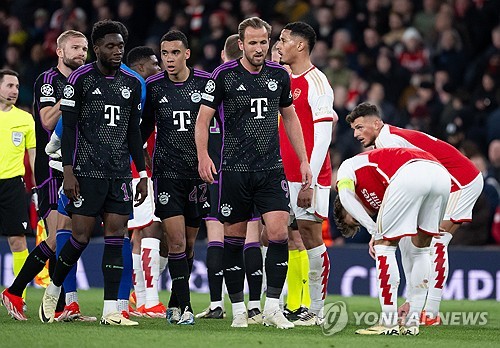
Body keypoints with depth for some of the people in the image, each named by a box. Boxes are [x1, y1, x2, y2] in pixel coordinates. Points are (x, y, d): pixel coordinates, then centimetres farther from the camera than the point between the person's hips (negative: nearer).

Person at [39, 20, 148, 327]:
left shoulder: (132, 83, 13)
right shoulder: (80, 79, -3)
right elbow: (68, 128, -4)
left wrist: (143, 174, 12)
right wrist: (68, 171, -11)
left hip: (120, 174, 4)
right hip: (87, 172, -4)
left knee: (116, 237, -2)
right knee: (81, 236, -6)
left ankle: (111, 311, -2)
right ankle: (53, 291, 18)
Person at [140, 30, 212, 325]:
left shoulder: (205, 83, -1)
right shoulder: (153, 87, 1)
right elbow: (145, 127, 15)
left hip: (198, 171, 1)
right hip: (167, 171, -1)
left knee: (189, 242, 8)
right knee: (176, 240, -12)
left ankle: (176, 303, 22)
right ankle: (184, 306, -10)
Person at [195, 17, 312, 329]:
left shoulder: (279, 75, 6)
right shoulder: (224, 75, -4)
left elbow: (290, 118, 18)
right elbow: (203, 118, -2)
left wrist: (303, 160, 14)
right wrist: (203, 156, -16)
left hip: (271, 169, 2)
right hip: (234, 170, -2)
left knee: (279, 233, -11)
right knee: (234, 238, 2)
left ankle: (272, 307, -5)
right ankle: (239, 309, 12)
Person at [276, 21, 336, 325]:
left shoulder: (316, 82, -9)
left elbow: (323, 137, -14)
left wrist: (309, 182, -18)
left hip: (308, 177, -8)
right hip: (281, 175, 8)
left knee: (311, 238, -3)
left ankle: (317, 311, 3)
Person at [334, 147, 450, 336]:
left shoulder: (348, 166, 27)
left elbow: (345, 195, 4)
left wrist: (374, 231, 5)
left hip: (410, 174, -7)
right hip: (442, 174, 7)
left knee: (384, 244, 9)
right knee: (421, 248, 24)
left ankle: (389, 323, 7)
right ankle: (412, 322, 23)